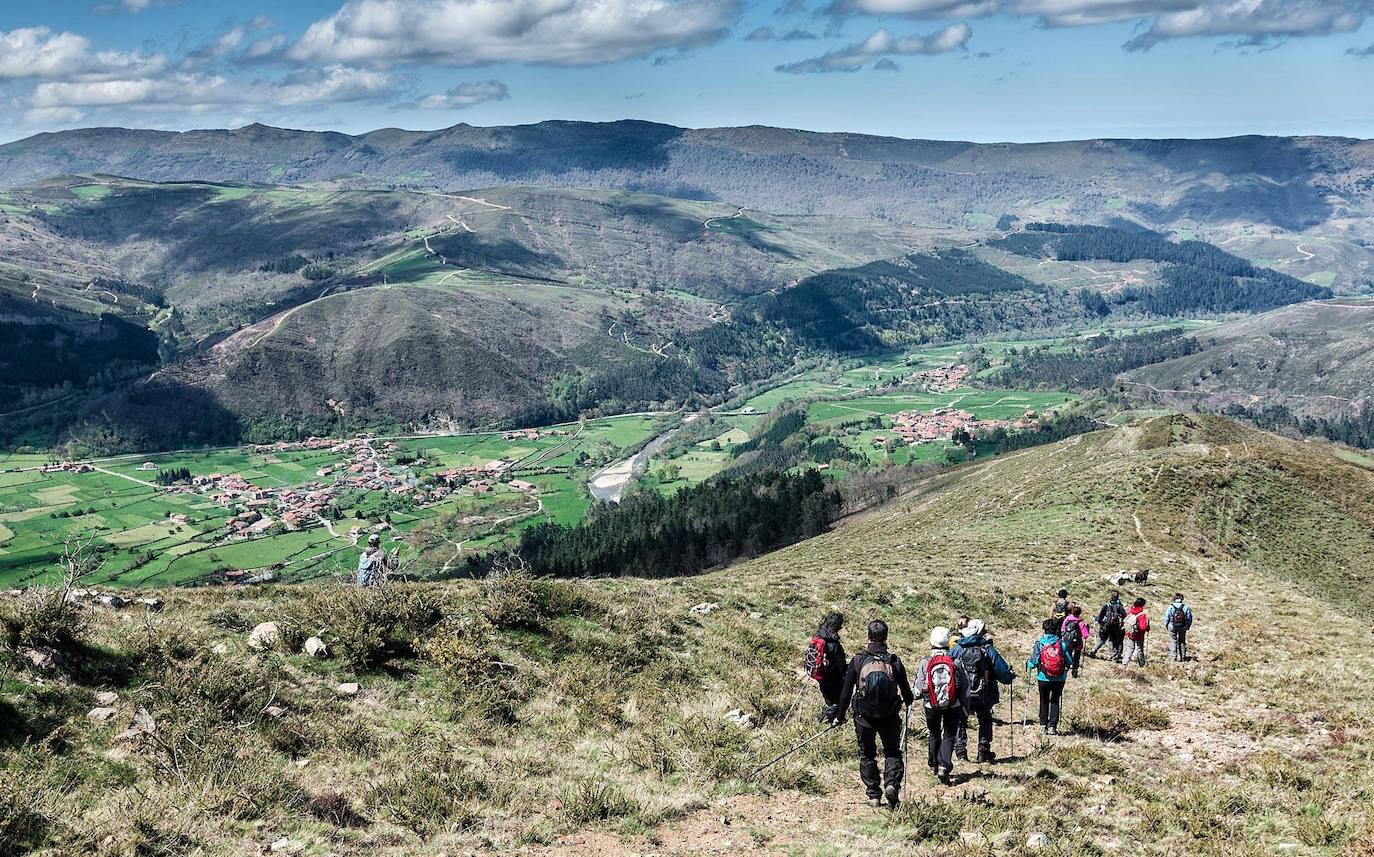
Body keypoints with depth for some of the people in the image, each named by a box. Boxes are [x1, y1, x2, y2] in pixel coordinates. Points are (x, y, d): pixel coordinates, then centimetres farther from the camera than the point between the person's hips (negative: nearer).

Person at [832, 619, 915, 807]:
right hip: (890, 717, 0)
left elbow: (846, 691, -4)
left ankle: (874, 795, 12)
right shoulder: (894, 661, -5)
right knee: (892, 752, 15)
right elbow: (906, 690, 6)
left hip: (864, 716, 0)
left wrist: (840, 715, 6)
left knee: (867, 755, 13)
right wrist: (909, 702, 30)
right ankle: (892, 784, -9)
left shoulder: (858, 660, -7)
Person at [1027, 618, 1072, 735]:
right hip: (1059, 679, 0)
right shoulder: (1062, 643, -10)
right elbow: (1070, 661, -4)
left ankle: (1043, 725, 19)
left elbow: (1034, 663, -11)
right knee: (1055, 701, 14)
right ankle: (1052, 726, 11)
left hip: (1043, 679, 0)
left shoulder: (1039, 644, -12)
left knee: (1044, 701, 17)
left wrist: (1028, 662, 11)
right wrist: (1065, 666, 18)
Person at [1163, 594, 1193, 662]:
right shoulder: (1186, 607, -9)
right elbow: (1189, 618, -2)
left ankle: (1173, 656, 4)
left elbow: (1166, 617, -6)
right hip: (1183, 627, 2)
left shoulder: (1171, 607, -13)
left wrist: (1166, 625, 11)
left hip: (1172, 627, -2)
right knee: (1182, 642, 15)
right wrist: (1188, 626, 13)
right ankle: (1182, 656, 19)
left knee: (1173, 641, 8)